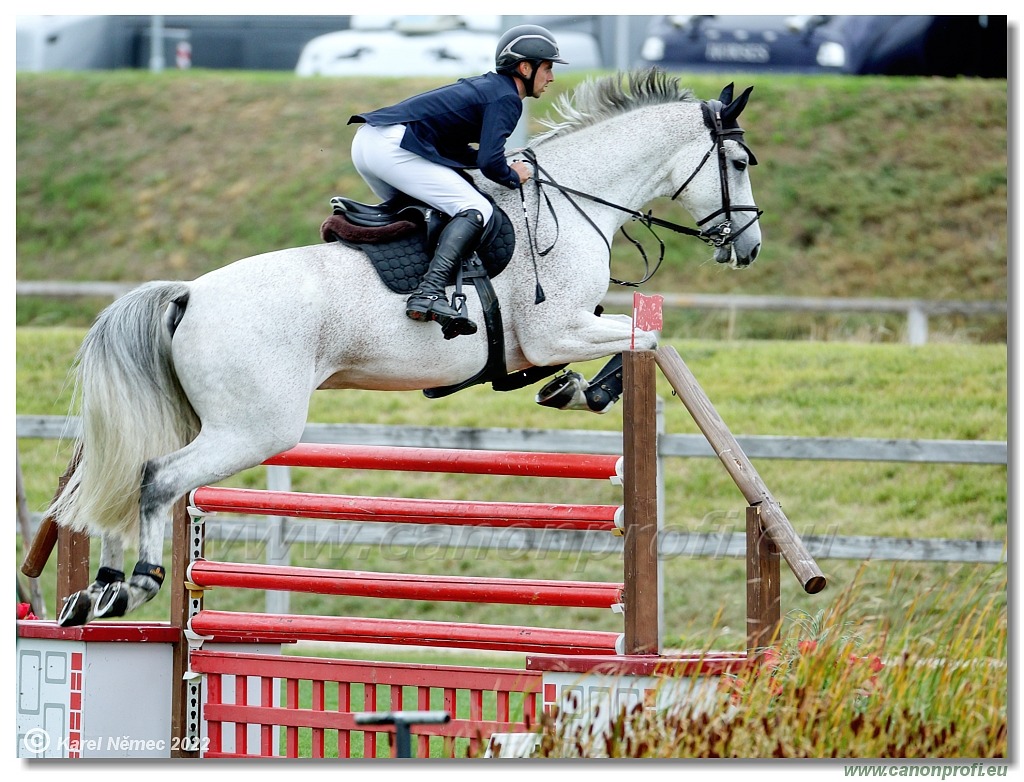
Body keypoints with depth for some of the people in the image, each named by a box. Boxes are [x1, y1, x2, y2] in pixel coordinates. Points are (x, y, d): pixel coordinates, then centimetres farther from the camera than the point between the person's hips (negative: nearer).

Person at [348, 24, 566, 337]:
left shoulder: (485, 85, 25)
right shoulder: (507, 98, -3)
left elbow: (453, 146, 28)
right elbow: (490, 162, -15)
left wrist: (503, 161, 20)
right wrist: (513, 176, 5)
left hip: (365, 140, 10)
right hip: (394, 147, -10)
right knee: (476, 210, -14)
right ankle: (429, 293, -30)